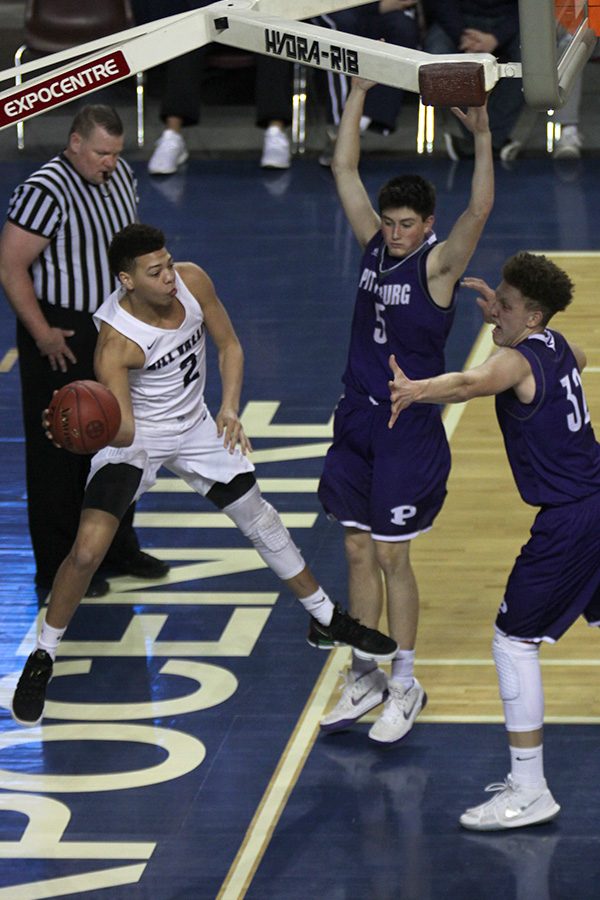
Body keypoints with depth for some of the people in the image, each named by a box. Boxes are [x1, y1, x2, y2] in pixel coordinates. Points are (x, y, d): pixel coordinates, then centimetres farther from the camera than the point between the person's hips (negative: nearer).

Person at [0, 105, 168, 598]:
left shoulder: (120, 175, 5)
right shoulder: (45, 191, -21)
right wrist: (42, 334, -21)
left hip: (113, 331, 8)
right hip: (62, 339, -8)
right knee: (60, 455, 0)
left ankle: (117, 547, 31)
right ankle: (58, 567, 9)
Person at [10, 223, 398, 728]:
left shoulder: (192, 282, -20)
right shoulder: (116, 341, -34)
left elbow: (228, 345, -2)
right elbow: (124, 433, -37)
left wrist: (230, 409, -14)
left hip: (195, 427, 5)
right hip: (138, 438, -5)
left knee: (260, 519, 15)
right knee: (87, 550, -17)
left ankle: (326, 618, 35)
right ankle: (42, 658, 4)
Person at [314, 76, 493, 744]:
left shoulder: (437, 263, -13)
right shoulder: (375, 245, 4)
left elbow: (479, 211, -30)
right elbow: (345, 168, 4)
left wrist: (482, 139, -42)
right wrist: (359, 92, -2)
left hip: (408, 427, -6)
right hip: (356, 419, 6)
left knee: (392, 557, -1)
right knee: (358, 550, 11)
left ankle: (404, 687, 12)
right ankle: (364, 680, 21)